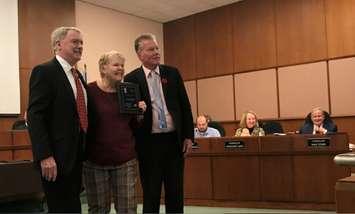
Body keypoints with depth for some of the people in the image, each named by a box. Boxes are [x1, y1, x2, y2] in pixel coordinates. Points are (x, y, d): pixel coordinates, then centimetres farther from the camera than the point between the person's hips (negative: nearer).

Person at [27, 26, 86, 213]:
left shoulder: (78, 76, 16)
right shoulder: (44, 72, -9)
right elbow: (35, 116, -17)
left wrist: (84, 152, 16)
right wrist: (45, 156, -23)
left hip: (77, 156, 8)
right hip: (56, 158, -8)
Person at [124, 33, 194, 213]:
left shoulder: (172, 73, 6)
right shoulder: (131, 79, -2)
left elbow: (185, 106, 6)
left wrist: (188, 136, 2)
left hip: (174, 140, 2)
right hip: (148, 143, -2)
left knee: (176, 193, 11)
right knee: (151, 195, 9)